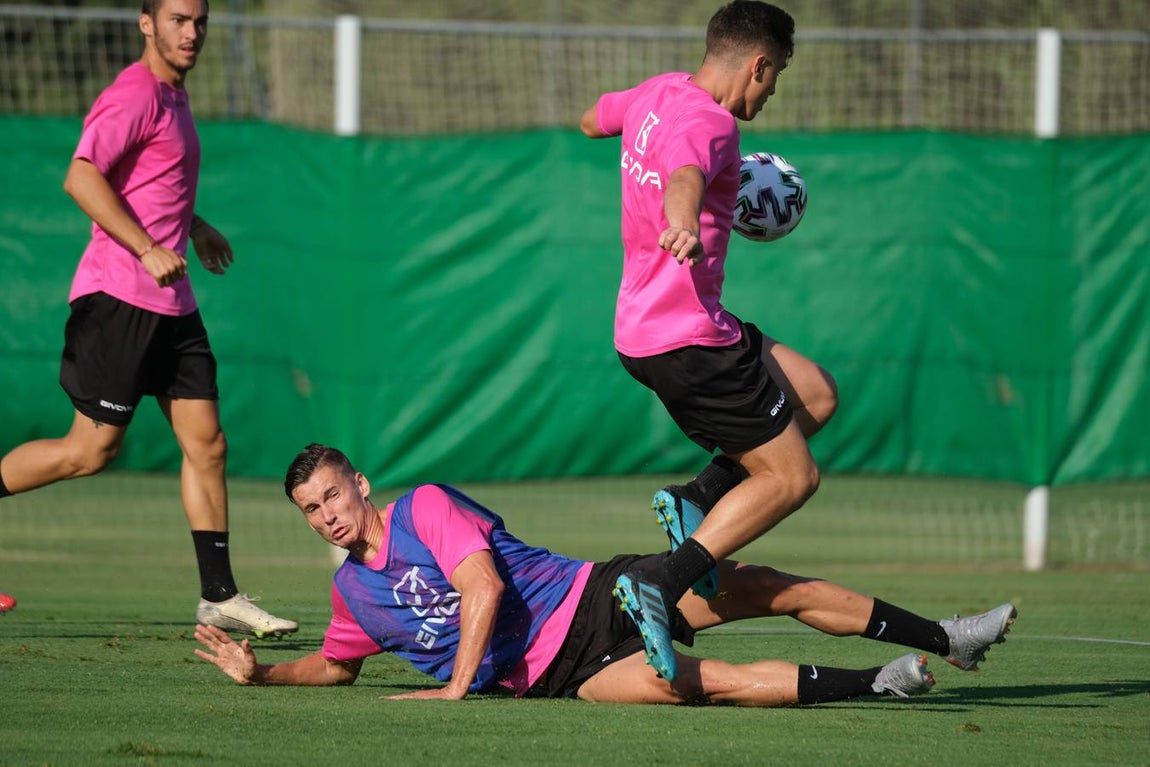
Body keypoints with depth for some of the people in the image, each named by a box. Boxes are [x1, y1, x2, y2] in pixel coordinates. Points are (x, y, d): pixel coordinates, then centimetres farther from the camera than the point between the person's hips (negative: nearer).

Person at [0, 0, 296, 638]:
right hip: (119, 298, -9)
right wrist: (147, 248, -27)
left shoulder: (171, 96, 17)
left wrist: (194, 227, 36)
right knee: (92, 450, -7)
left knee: (206, 444, 3)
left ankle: (218, 597, 5)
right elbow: (81, 178, -23)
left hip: (171, 304, 9)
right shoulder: (134, 95, -13)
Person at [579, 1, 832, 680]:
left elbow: (594, 119, 30)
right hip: (687, 339, -10)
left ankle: (699, 497, 7)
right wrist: (684, 224, -66)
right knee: (792, 476, -4)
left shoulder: (659, 93, 8)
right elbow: (684, 175, -45)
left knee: (817, 395, 20)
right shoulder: (709, 125, -20)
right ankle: (659, 586, -16)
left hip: (641, 325, 10)